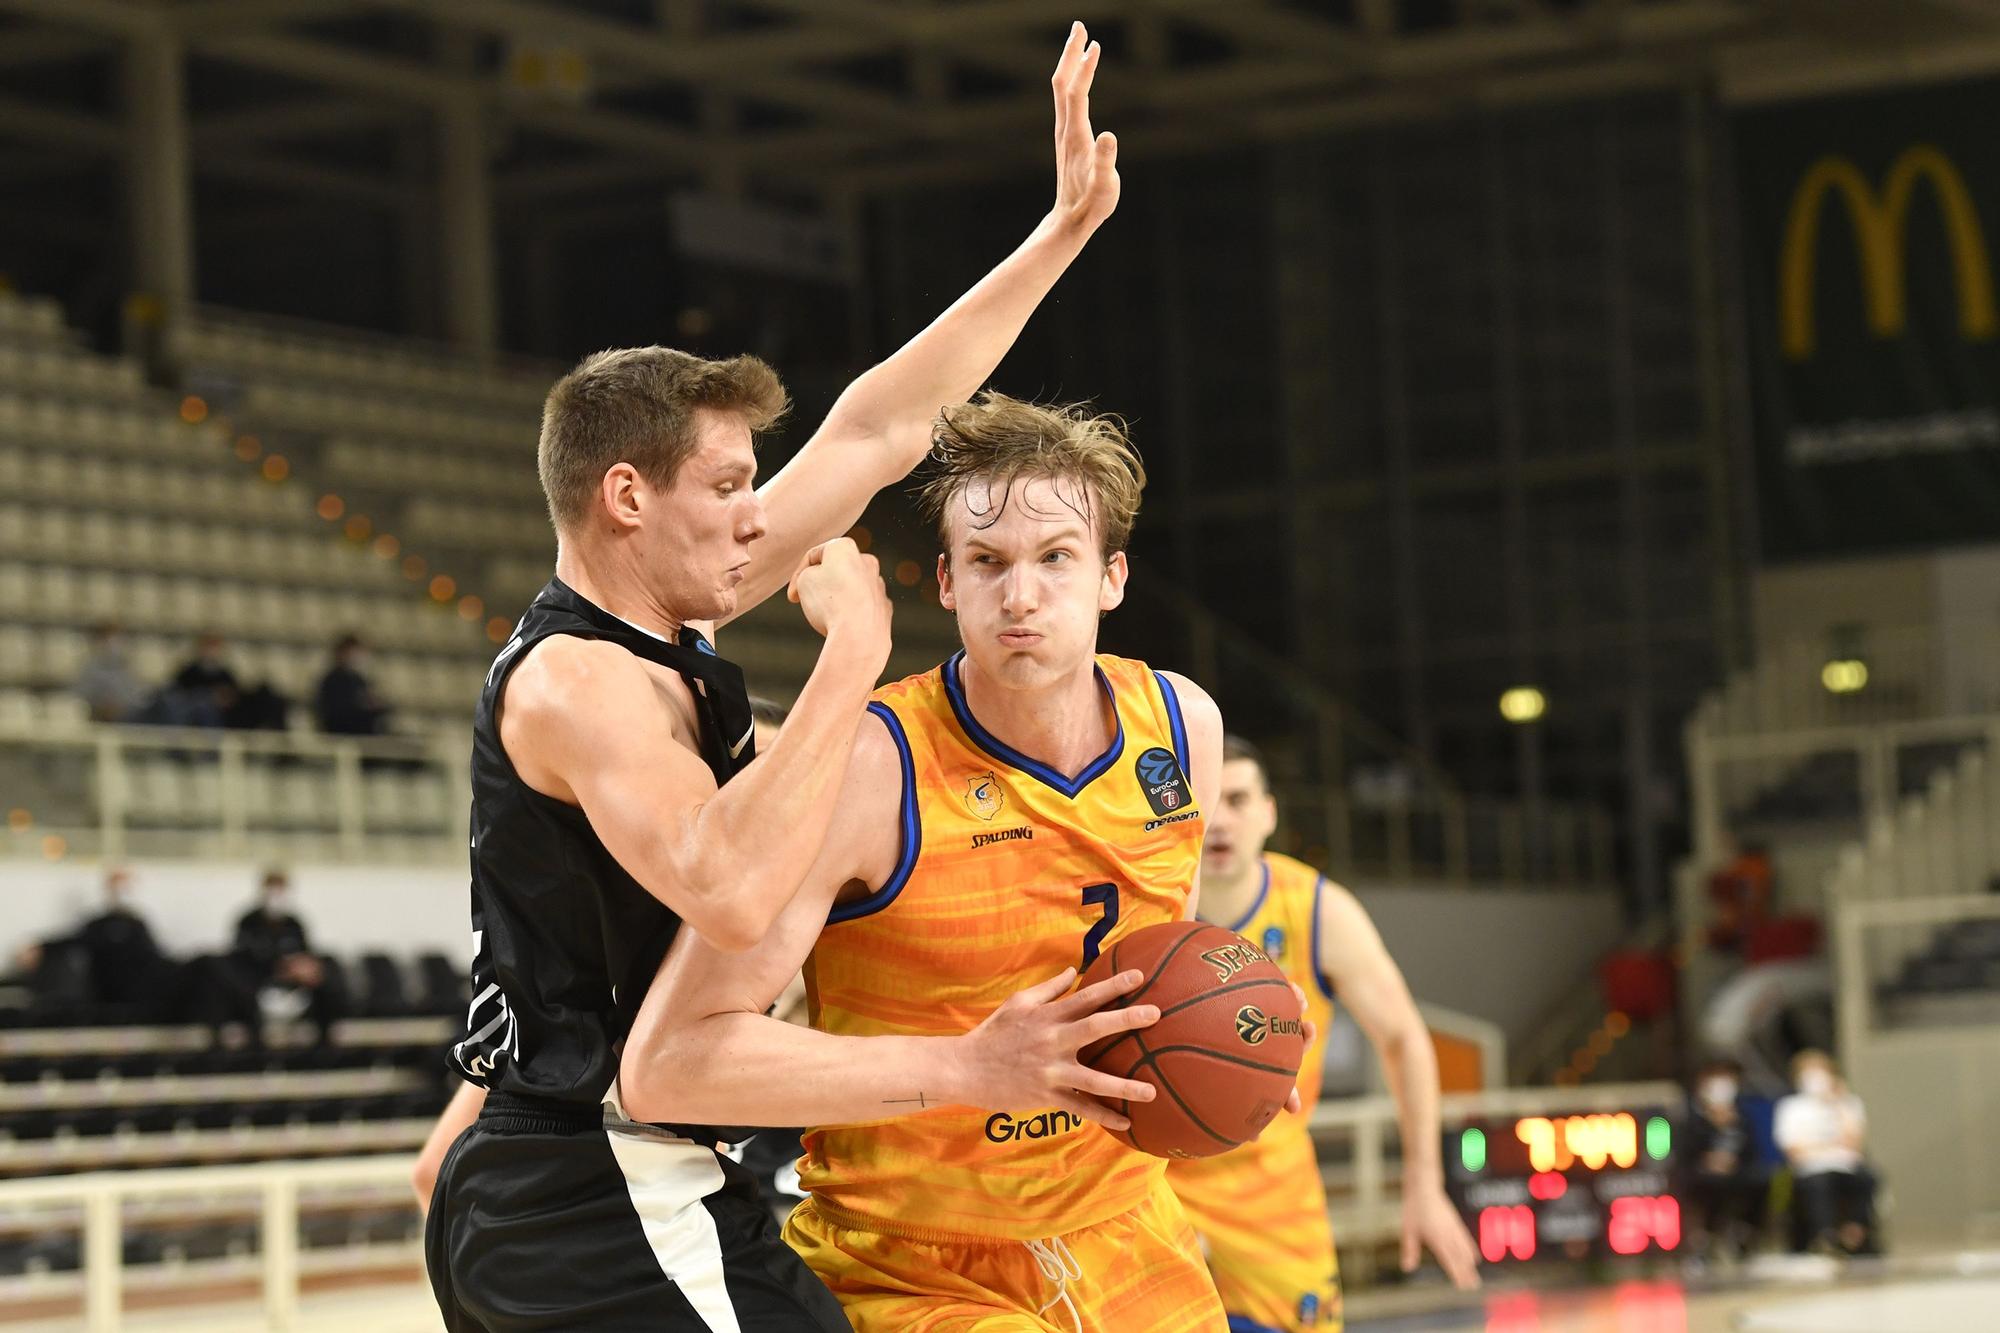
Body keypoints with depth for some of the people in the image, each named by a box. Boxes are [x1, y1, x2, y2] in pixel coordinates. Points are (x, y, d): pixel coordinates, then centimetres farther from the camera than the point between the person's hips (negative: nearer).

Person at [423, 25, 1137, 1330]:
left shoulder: (651, 629, 12)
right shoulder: (582, 681, -15)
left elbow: (875, 433, 16)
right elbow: (732, 891, -33)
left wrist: (1063, 230, 18)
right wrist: (852, 652, -24)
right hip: (616, 1206, -11)